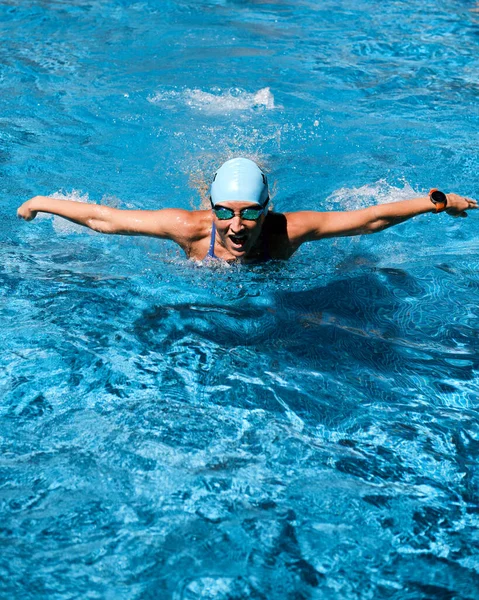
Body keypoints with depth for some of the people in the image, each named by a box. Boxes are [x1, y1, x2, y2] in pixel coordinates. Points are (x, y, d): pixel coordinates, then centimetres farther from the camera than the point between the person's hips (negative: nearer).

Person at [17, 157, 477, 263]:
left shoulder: (287, 229, -43)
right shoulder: (190, 227, -45)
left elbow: (371, 218, -34)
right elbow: (103, 218, -36)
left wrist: (437, 203, -29)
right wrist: (41, 203, -31)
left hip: (270, 282, 1)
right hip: (201, 278, -1)